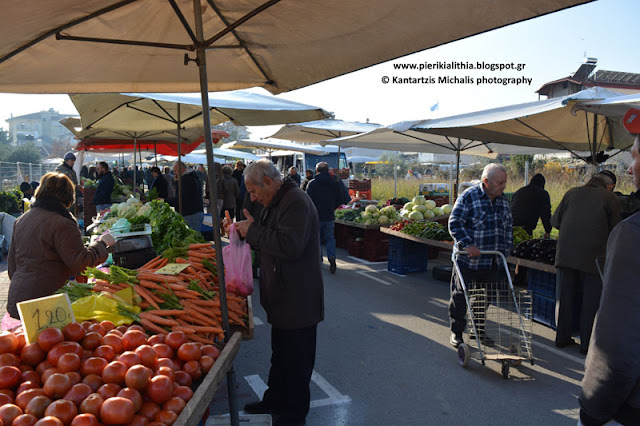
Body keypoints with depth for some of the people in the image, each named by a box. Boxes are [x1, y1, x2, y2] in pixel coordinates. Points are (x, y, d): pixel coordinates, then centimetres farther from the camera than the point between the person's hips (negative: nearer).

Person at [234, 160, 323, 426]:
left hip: (298, 301, -10)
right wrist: (247, 233, 4)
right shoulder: (276, 202, 13)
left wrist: (253, 230, -22)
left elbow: (289, 246, -31)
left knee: (297, 361, 6)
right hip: (282, 298, 10)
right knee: (280, 354, 23)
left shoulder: (296, 202, -21)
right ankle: (275, 400, 39)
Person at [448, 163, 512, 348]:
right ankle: (456, 332, 17)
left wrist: (505, 251, 12)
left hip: (492, 262, 6)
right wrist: (467, 244, -24)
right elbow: (455, 223, -13)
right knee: (460, 297, 3)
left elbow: (508, 227, 19)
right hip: (468, 261, -5)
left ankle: (479, 330, 31)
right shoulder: (469, 197, -10)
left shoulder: (503, 200, 10)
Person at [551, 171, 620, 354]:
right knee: (591, 300, 6)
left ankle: (562, 337, 19)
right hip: (593, 255, -3)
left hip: (566, 251, 3)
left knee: (564, 297, 11)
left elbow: (555, 221, 14)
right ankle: (587, 344, 11)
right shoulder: (611, 199, 3)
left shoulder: (572, 192, 11)